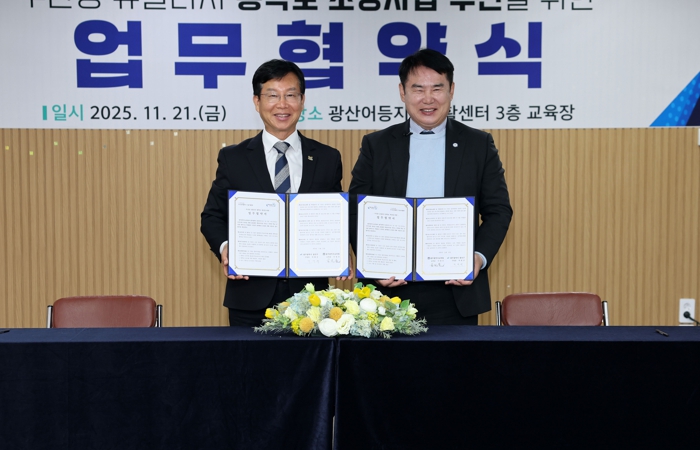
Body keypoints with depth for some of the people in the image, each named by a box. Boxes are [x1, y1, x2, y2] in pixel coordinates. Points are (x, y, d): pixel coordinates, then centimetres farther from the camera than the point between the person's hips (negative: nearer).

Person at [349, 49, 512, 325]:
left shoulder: (479, 144, 8)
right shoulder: (376, 145, 8)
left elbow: (498, 210, 6)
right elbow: (356, 212, 5)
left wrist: (480, 257, -11)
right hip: (392, 287, 0)